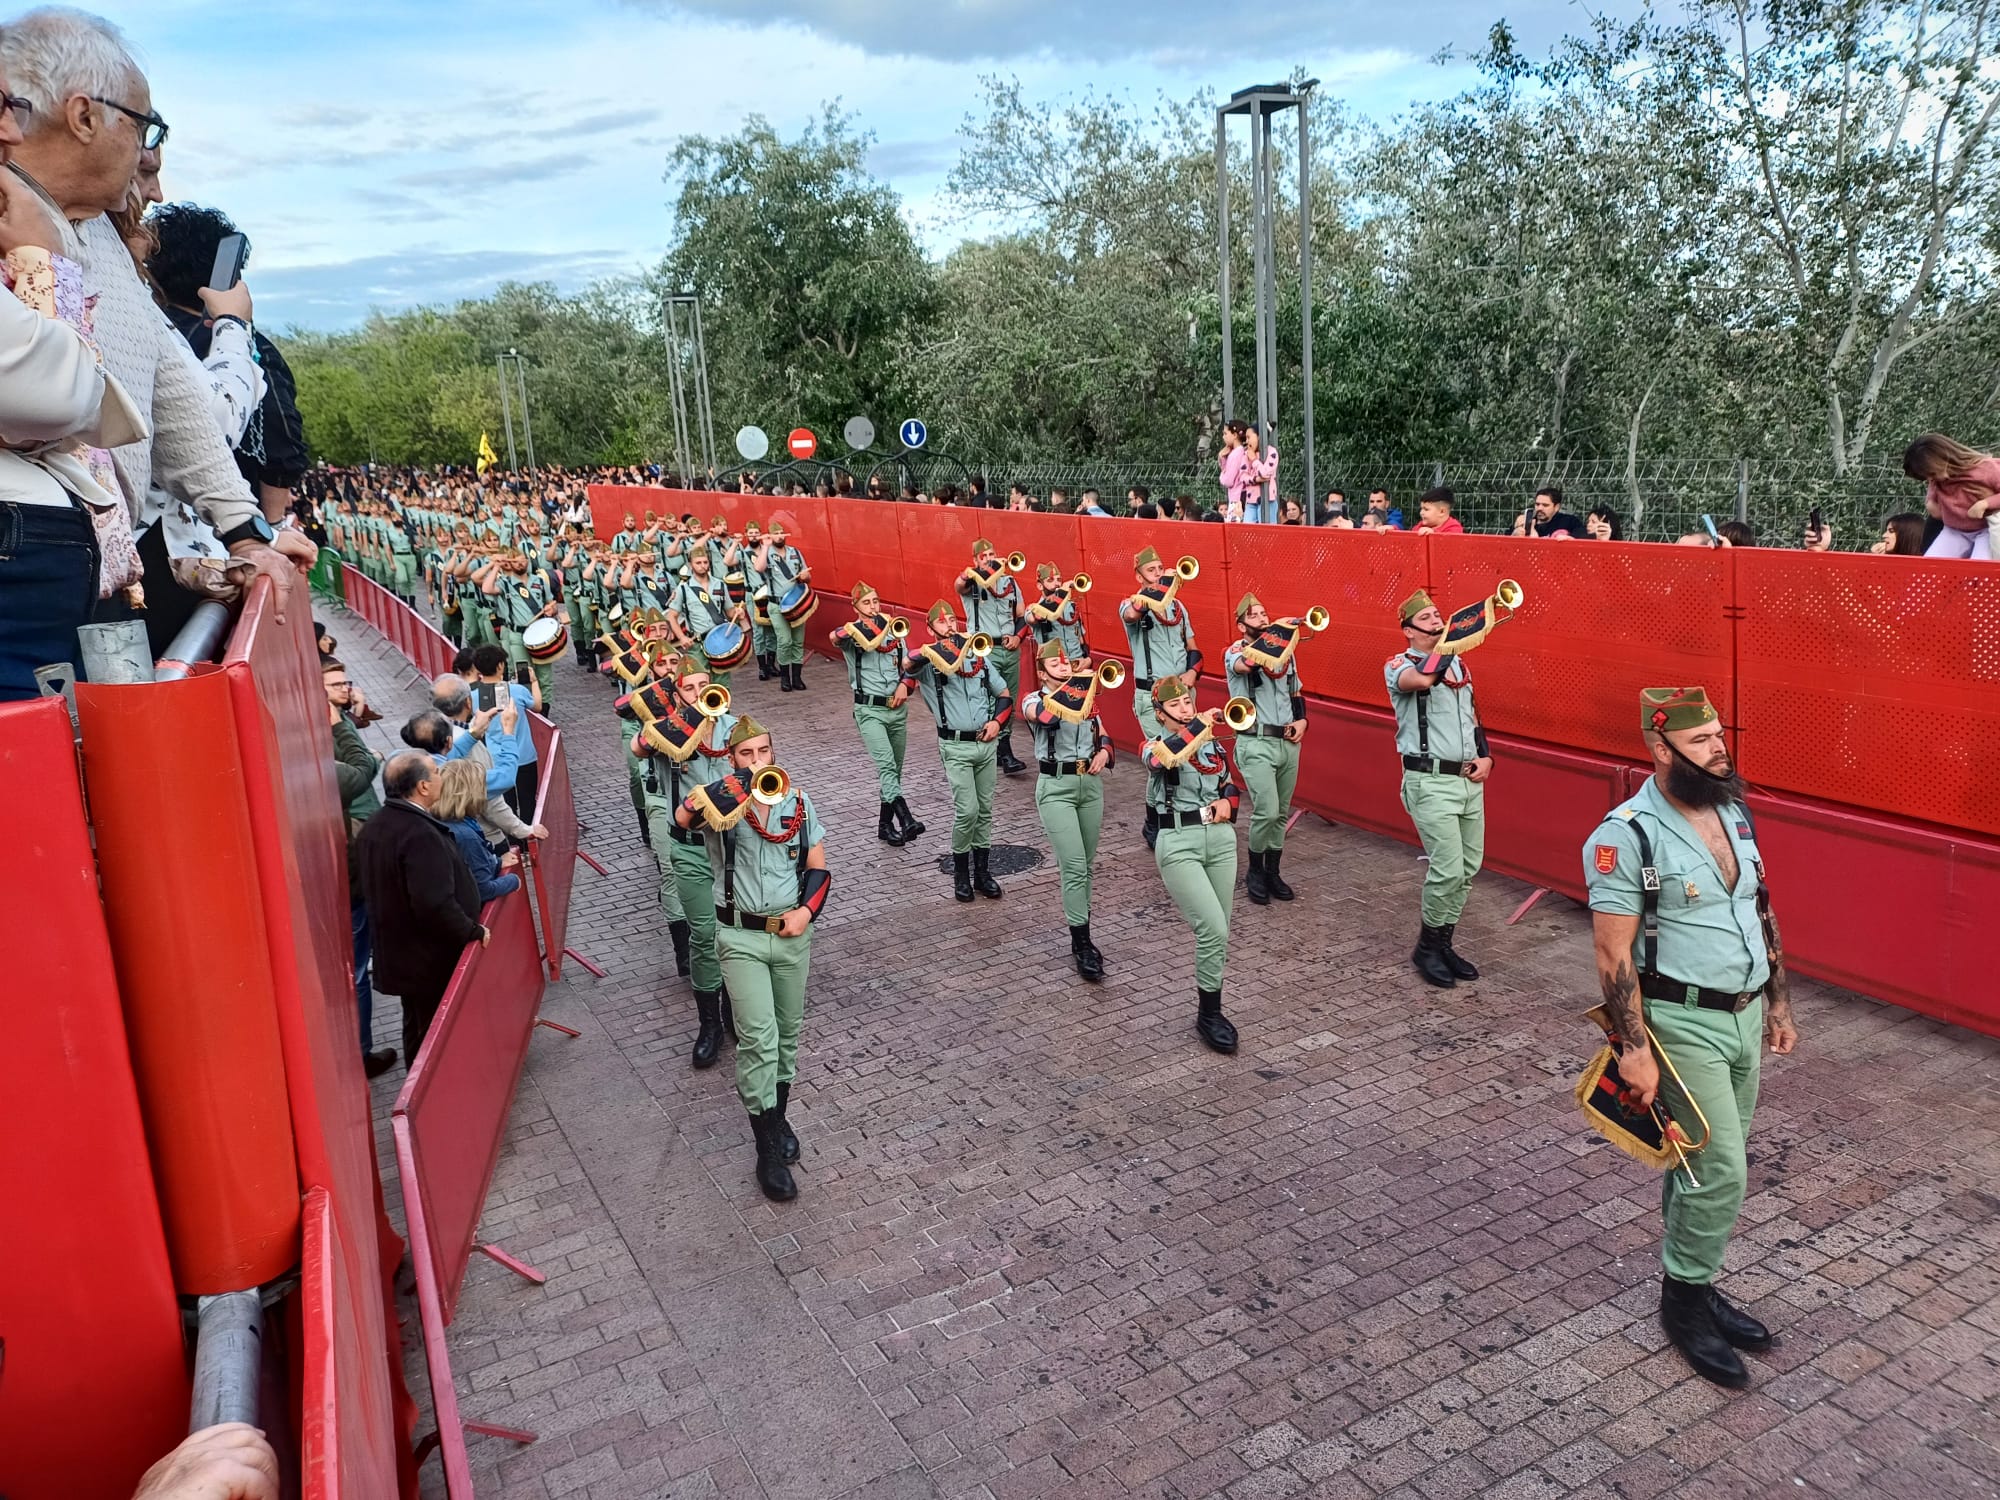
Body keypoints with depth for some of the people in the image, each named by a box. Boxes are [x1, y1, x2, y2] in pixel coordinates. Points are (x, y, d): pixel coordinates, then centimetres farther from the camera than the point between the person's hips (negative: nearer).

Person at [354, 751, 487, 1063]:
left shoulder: (373, 828, 3)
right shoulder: (421, 835, -28)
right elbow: (435, 904, -34)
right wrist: (473, 932, -20)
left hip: (396, 954, 9)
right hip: (434, 961, -9)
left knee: (416, 1031, 24)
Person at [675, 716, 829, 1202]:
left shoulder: (796, 800, 1)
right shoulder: (721, 800, -8)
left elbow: (818, 867, 6)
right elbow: (685, 818, -33)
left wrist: (807, 910, -11)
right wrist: (740, 785, -46)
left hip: (792, 932, 3)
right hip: (741, 937, -3)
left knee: (788, 1030, 14)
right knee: (759, 1038, -8)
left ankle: (778, 1116, 35)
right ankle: (769, 1152, 0)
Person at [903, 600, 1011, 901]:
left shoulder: (979, 655, 10)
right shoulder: (930, 658, -4)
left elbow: (1005, 695, 16)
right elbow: (910, 665, -28)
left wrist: (997, 721, 1)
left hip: (986, 743, 5)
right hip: (956, 746, -5)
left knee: (984, 811, 9)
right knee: (967, 810, -11)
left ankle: (982, 873, 21)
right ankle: (961, 873, 8)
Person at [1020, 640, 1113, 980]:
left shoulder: (1085, 698, 13)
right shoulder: (1033, 701, -4)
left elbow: (1104, 736, 19)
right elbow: (1055, 712, -28)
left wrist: (1103, 752, -3)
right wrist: (1080, 677, -25)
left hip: (1091, 784, 5)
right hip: (1056, 788, -5)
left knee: (1085, 865, 9)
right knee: (1074, 867, -11)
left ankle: (1080, 935, 20)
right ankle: (1082, 945, -5)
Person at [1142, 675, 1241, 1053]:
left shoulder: (1212, 742, 13)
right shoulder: (1154, 746, -1)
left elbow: (1230, 785, 24)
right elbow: (1166, 757, -26)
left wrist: (1227, 801, 3)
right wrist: (1200, 723, -24)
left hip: (1221, 838, 5)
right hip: (1179, 844, -5)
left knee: (1217, 932, 7)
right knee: (1213, 928, -15)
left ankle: (1209, 1007, 24)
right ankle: (1209, 1014, 2)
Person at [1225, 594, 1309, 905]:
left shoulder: (1285, 651, 14)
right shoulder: (1235, 652, -4)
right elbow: (1247, 663, -29)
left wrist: (1301, 720, 5)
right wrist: (1277, 631, -27)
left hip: (1289, 742, 6)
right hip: (1256, 743, -6)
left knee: (1281, 813, 9)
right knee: (1267, 811, -15)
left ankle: (1273, 872, 24)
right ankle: (1255, 872, 6)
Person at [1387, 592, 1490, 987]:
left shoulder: (1458, 663, 15)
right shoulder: (1398, 665, -6)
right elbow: (1421, 678, -32)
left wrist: (1485, 756, 8)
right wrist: (1452, 636, -21)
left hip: (1469, 779, 7)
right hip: (1431, 781, -7)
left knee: (1469, 867, 8)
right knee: (1448, 869, -12)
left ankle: (1444, 944, 22)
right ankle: (1428, 947, 8)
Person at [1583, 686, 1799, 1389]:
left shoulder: (1734, 812, 6)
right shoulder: (1625, 836, -19)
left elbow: (1761, 914, 16)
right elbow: (1613, 954, -18)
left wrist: (1779, 1002, 17)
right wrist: (1635, 1048, -19)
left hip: (1744, 1015, 7)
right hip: (1682, 1024, -7)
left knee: (1703, 1165, 16)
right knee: (1720, 1170, -5)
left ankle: (1693, 1285, 31)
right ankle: (1686, 1301, 15)